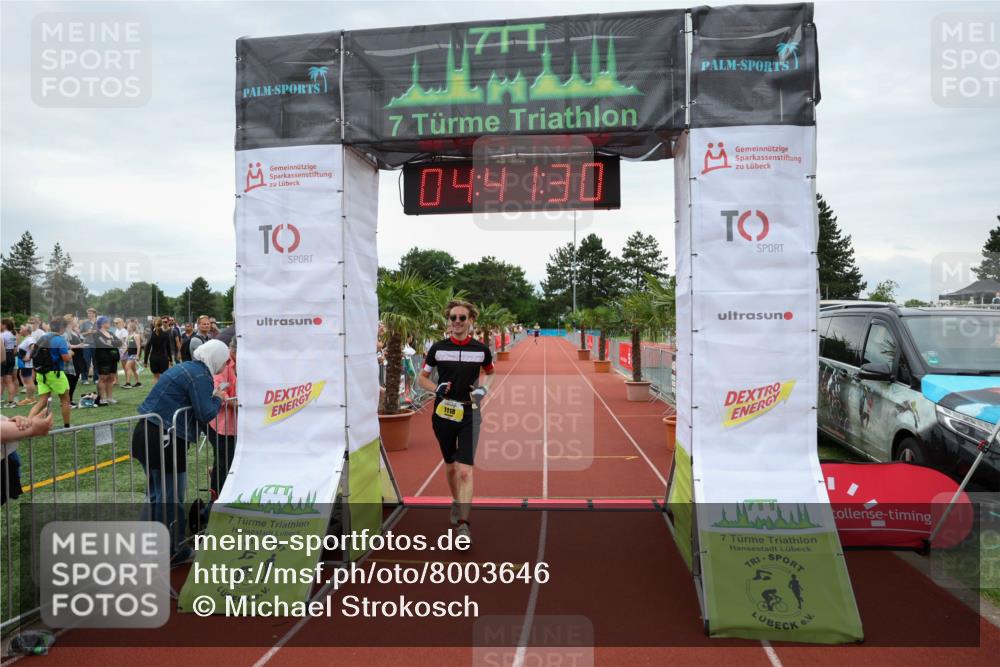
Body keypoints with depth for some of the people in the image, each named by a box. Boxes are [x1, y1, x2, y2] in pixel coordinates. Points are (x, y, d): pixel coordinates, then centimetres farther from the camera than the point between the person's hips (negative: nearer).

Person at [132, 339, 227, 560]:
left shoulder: (185, 367, 15)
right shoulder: (200, 376, -14)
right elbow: (205, 414, -18)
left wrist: (212, 395, 15)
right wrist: (217, 398, 1)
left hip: (146, 432, 10)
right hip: (164, 439, -10)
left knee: (155, 493, 21)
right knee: (170, 496, 3)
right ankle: (171, 549, 15)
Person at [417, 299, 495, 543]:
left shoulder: (481, 349, -3)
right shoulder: (438, 348, -2)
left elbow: (490, 373, 16)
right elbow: (422, 377, 8)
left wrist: (483, 389, -4)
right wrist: (437, 388, -12)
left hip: (469, 413, -2)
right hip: (443, 412, 2)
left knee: (465, 471, -12)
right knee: (450, 466, 17)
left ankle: (463, 524, -9)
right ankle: (456, 503, 43)